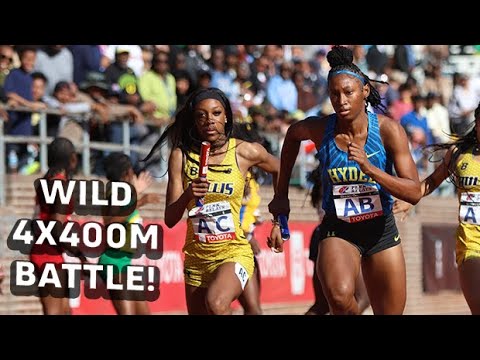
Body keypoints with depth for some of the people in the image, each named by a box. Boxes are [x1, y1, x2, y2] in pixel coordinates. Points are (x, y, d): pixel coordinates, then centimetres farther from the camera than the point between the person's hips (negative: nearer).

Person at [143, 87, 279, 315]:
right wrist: (187, 195, -25)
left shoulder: (245, 152, -6)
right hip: (196, 257, 4)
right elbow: (170, 219, -5)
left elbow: (278, 169, 16)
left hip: (234, 253, -4)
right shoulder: (182, 156, -3)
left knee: (216, 303, -33)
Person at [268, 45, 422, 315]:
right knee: (339, 296, -32)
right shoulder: (319, 129, -10)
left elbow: (414, 193, -18)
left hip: (382, 231, 1)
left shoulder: (388, 129, -13)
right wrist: (281, 195, 20)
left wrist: (369, 168, -32)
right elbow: (293, 135, 17)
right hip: (338, 231, -1)